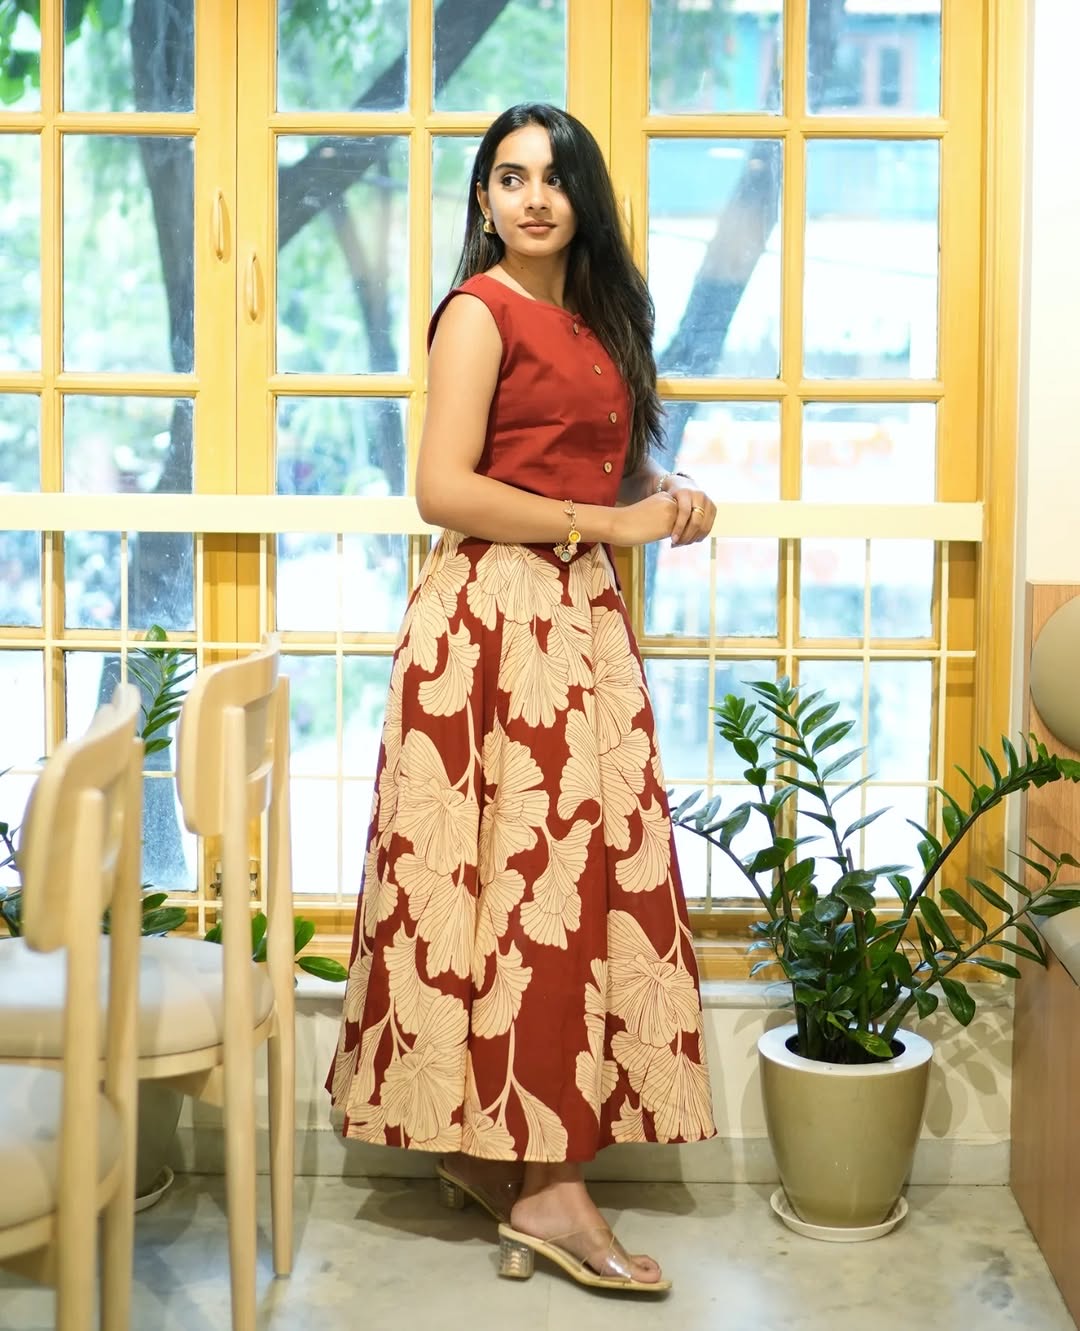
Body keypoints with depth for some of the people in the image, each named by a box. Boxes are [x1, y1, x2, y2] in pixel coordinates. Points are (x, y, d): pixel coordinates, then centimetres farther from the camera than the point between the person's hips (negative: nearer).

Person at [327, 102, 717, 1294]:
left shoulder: (593, 316, 20)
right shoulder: (481, 309, -5)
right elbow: (442, 490, -14)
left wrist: (666, 494, 8)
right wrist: (609, 520, -11)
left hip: (582, 615, 8)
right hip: (494, 614, -8)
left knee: (584, 870, 5)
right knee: (526, 872, -8)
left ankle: (498, 1154, 14)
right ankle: (539, 1181, -1)